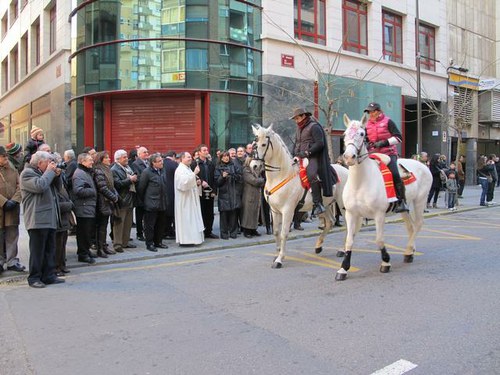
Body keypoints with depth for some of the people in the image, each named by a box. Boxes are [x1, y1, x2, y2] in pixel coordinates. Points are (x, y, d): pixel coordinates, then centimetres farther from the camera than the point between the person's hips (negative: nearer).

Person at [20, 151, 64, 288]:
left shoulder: (42, 173, 22)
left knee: (50, 250, 11)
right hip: (37, 219, -9)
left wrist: (56, 175, 8)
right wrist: (50, 172, -11)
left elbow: (53, 187, 25)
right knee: (37, 251, -4)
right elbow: (39, 186, -23)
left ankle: (49, 275, 17)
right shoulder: (27, 173, -7)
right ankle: (34, 278, 5)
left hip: (49, 219, 9)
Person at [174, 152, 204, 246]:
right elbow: (184, 182, -28)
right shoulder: (180, 169, -14)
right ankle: (185, 240, -3)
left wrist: (196, 183, 5)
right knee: (185, 218, -7)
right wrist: (194, 173, -28)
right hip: (184, 199, -10)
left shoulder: (187, 168, 17)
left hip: (190, 199, 10)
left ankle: (190, 238, 17)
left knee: (191, 218, 11)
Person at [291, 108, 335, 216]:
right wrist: (294, 155, 11)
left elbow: (320, 143, -14)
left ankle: (318, 204, -33)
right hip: (300, 158, 10)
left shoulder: (314, 127, -4)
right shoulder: (299, 129, 22)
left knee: (312, 175, -32)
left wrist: (307, 152, -20)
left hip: (313, 157, -9)